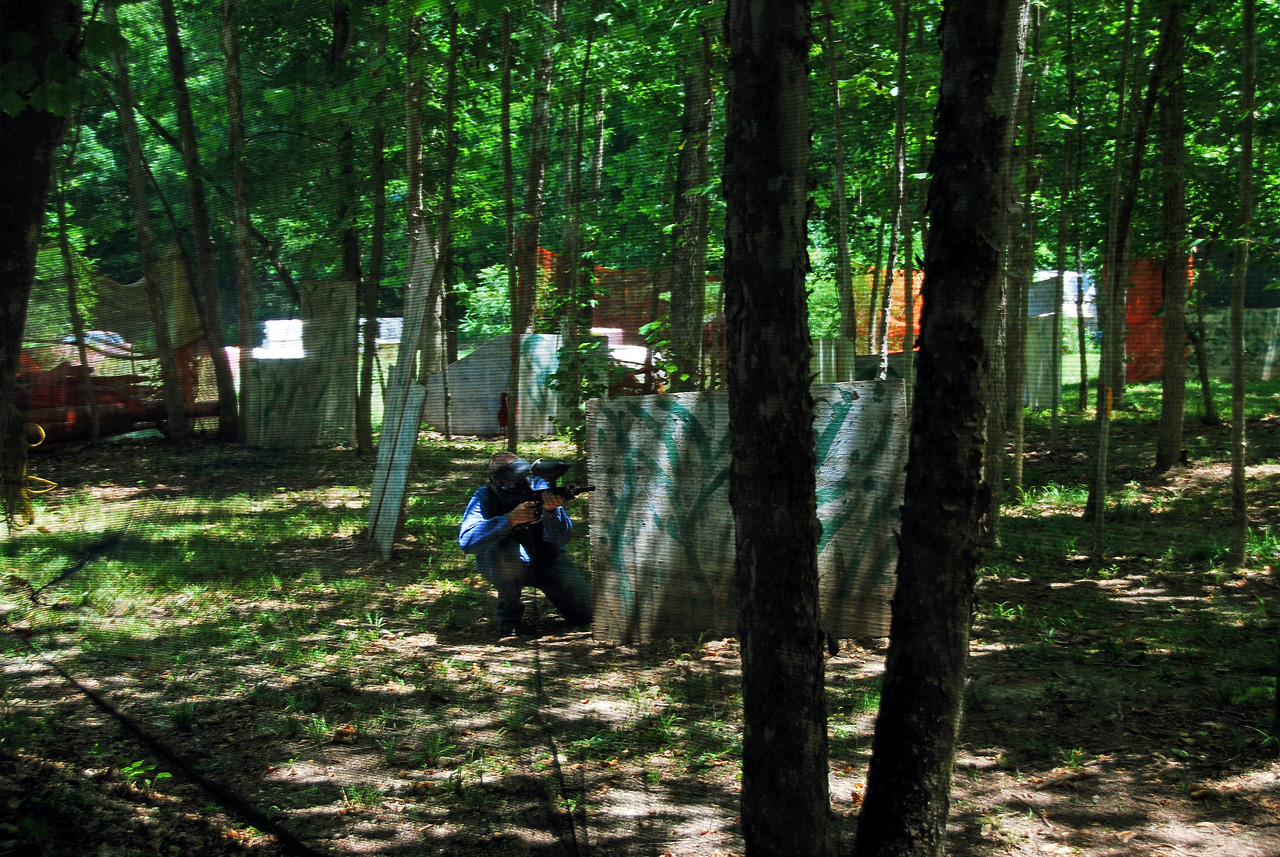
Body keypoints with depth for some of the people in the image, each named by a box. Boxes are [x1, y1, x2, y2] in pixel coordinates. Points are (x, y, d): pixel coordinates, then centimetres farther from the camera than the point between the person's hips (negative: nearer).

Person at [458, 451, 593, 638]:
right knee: (507, 549, -38)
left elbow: (561, 538, -23)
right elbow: (466, 541, -36)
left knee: (583, 614, -15)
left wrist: (551, 510, -44)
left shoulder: (540, 488, -19)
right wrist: (509, 519, -44)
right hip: (499, 564, -1)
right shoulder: (484, 497, -21)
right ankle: (508, 617, -15)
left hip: (545, 556, 1)